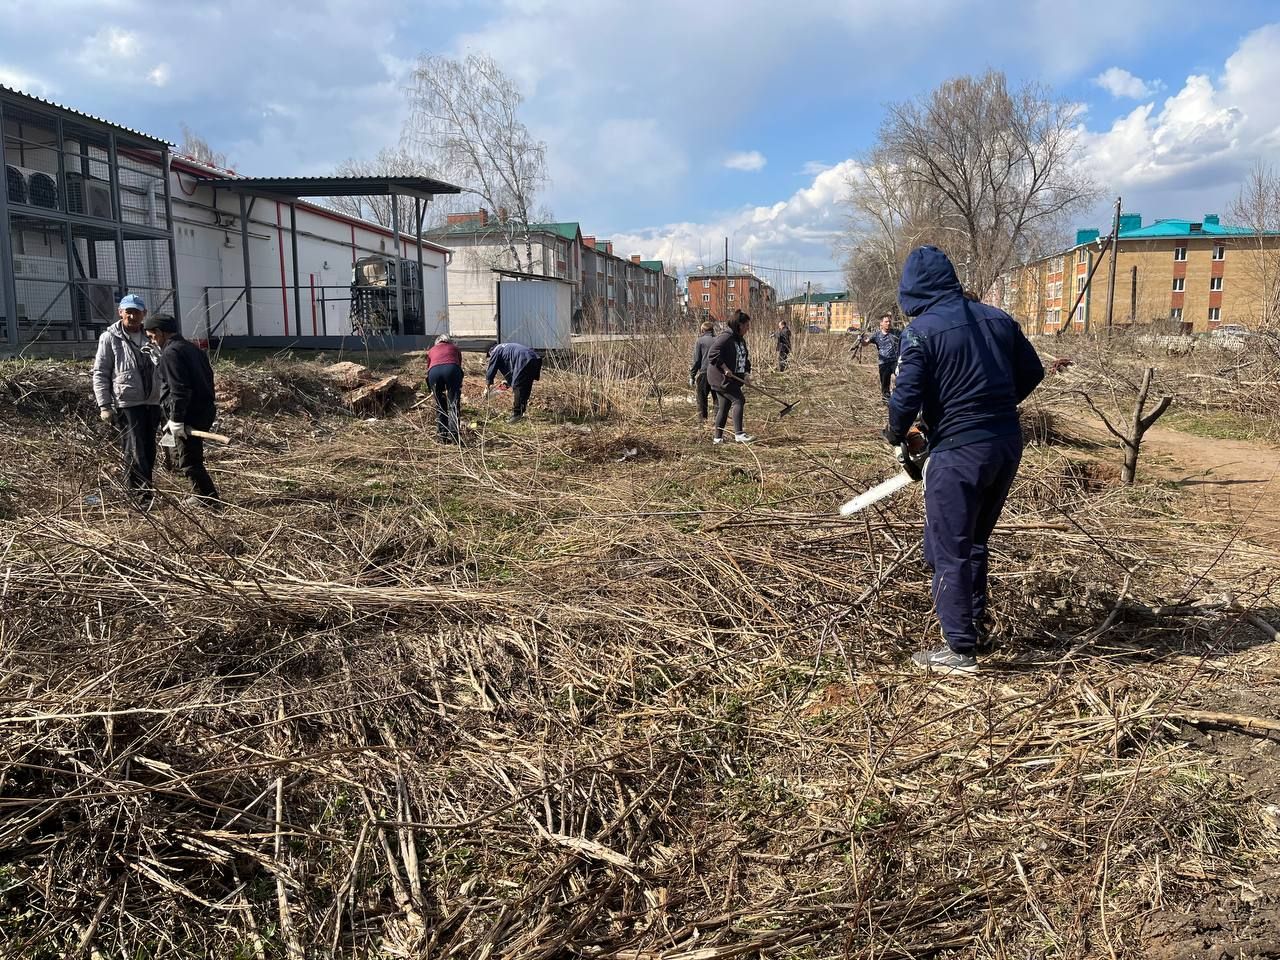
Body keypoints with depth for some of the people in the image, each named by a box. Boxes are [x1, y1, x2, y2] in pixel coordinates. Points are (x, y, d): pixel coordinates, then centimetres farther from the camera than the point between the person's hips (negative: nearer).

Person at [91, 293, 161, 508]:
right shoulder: (110, 338, 0)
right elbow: (100, 374, -1)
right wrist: (104, 406, -9)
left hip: (152, 404, 5)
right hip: (126, 405, -5)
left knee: (149, 453, 9)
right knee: (135, 454, -8)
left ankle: (144, 494, 19)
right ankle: (142, 498, -7)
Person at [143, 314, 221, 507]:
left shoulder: (171, 352, -14)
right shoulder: (192, 348, 16)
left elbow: (179, 390, -22)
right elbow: (207, 377, 19)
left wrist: (176, 420, -19)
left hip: (189, 416, -10)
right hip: (205, 410, 10)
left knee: (188, 461, -2)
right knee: (180, 456, 21)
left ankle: (210, 500, 1)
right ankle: (204, 496, 25)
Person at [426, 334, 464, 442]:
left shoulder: (431, 350, 36)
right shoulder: (455, 348, 33)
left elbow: (428, 369, 38)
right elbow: (459, 366, 33)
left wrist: (433, 391, 50)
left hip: (434, 371, 2)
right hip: (451, 369, -2)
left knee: (440, 405, 16)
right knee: (454, 404, 3)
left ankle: (442, 436, 16)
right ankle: (453, 434, -8)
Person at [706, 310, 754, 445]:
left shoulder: (741, 340, 15)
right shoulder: (726, 337, -15)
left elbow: (744, 359, 22)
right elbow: (712, 354, -23)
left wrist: (746, 373, 5)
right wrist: (724, 368, -26)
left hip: (733, 378, 10)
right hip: (721, 377, -10)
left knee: (724, 407, 12)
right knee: (739, 400, -16)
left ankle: (718, 437, 19)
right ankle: (739, 434, -18)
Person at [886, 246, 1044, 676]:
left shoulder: (921, 331, -11)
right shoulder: (997, 318, 8)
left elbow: (906, 397, -14)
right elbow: (1032, 373, 14)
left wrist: (895, 434, 5)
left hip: (958, 451, -7)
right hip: (1007, 445, 7)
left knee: (949, 552, 4)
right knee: (974, 542, 22)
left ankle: (961, 651, 7)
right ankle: (978, 627, 31)